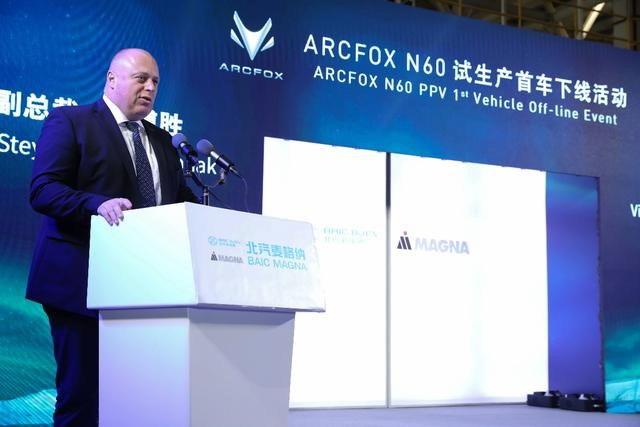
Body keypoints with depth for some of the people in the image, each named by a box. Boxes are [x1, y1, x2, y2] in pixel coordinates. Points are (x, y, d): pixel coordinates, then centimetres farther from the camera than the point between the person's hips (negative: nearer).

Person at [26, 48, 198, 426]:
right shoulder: (69, 121, 1)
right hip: (84, 280, -5)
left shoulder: (161, 140, 21)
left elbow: (183, 199, 16)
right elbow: (43, 190, -10)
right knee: (81, 395, -3)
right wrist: (98, 204, -27)